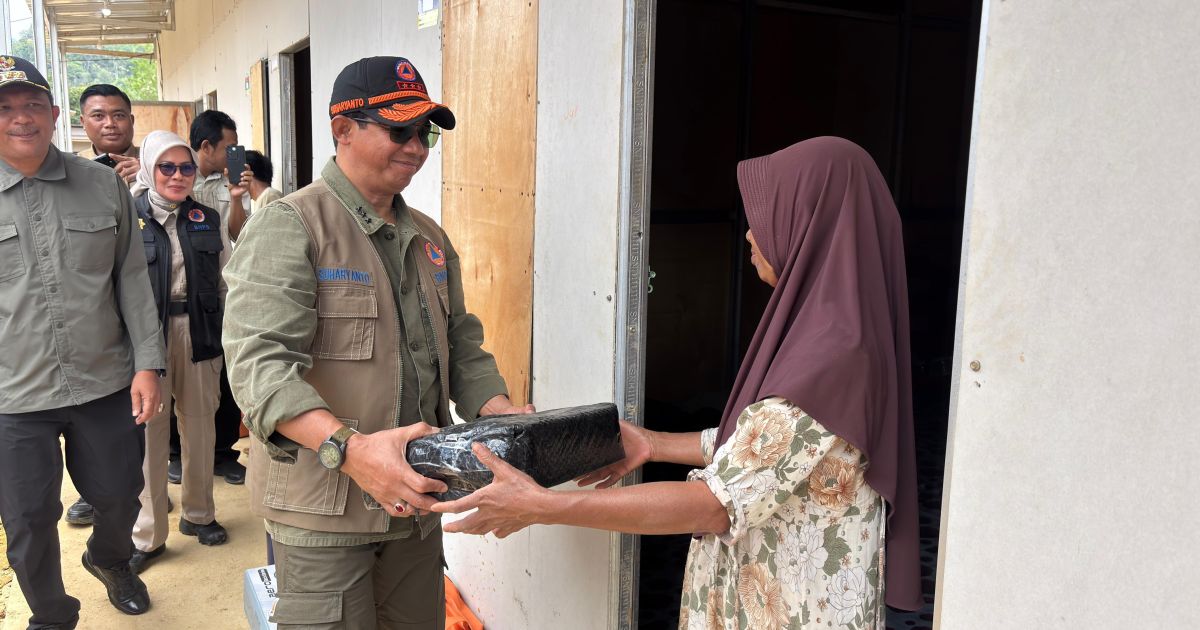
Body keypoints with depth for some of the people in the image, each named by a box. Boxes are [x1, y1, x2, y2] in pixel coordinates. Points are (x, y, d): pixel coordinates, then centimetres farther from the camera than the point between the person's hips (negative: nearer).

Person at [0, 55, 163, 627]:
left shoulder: (104, 185, 1)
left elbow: (132, 279, 3)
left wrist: (147, 364, -2)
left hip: (106, 384, 1)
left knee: (120, 495, 16)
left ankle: (108, 559, 49)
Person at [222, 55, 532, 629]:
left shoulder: (429, 239, 12)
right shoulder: (289, 226, -11)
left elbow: (462, 347, 14)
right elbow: (260, 363, -22)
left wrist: (504, 414, -5)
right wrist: (348, 448, -36)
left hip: (414, 499, 7)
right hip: (321, 505, -6)